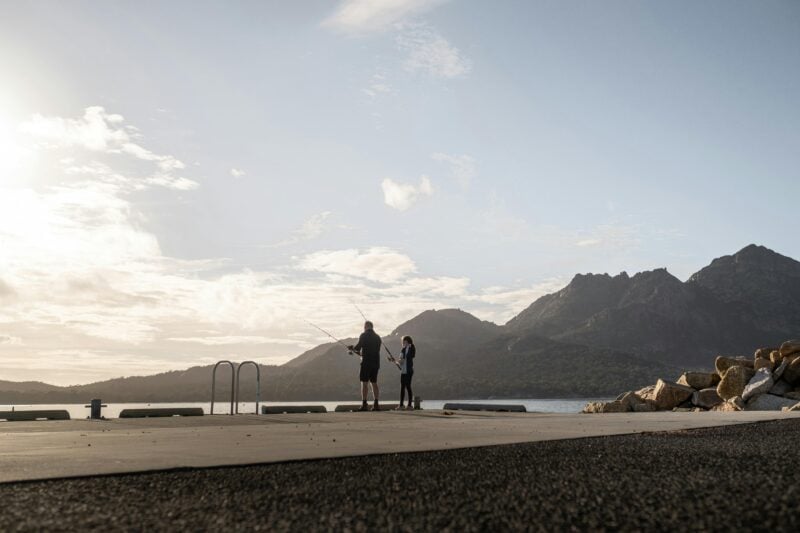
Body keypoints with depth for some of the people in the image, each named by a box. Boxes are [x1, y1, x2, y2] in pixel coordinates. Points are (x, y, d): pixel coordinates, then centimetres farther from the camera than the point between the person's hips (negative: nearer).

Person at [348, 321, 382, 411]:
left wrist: (352, 348, 12)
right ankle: (376, 404, 5)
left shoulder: (364, 335, -4)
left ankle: (364, 404, -9)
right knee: (374, 382, 10)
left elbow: (358, 347, -11)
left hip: (366, 362, -6)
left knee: (364, 382, -4)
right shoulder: (377, 337, 15)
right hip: (376, 363, 6)